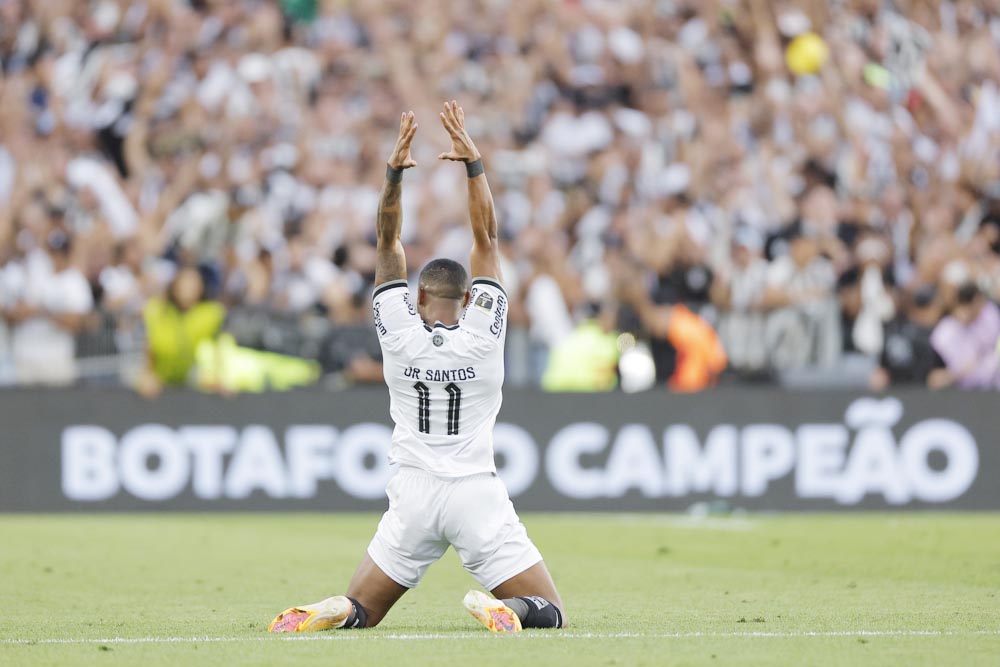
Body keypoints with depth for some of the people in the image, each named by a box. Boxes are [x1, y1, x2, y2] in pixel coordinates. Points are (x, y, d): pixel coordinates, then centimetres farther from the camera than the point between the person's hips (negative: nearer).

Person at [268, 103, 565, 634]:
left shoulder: (399, 334, -2)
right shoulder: (483, 335, -5)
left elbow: (388, 245, 3)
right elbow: (486, 238, 0)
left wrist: (394, 173, -5)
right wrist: (473, 162, -1)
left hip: (414, 494, 2)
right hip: (477, 493, -2)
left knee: (361, 611, 14)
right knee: (550, 614, 4)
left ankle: (332, 612, -21)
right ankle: (502, 608, -30)